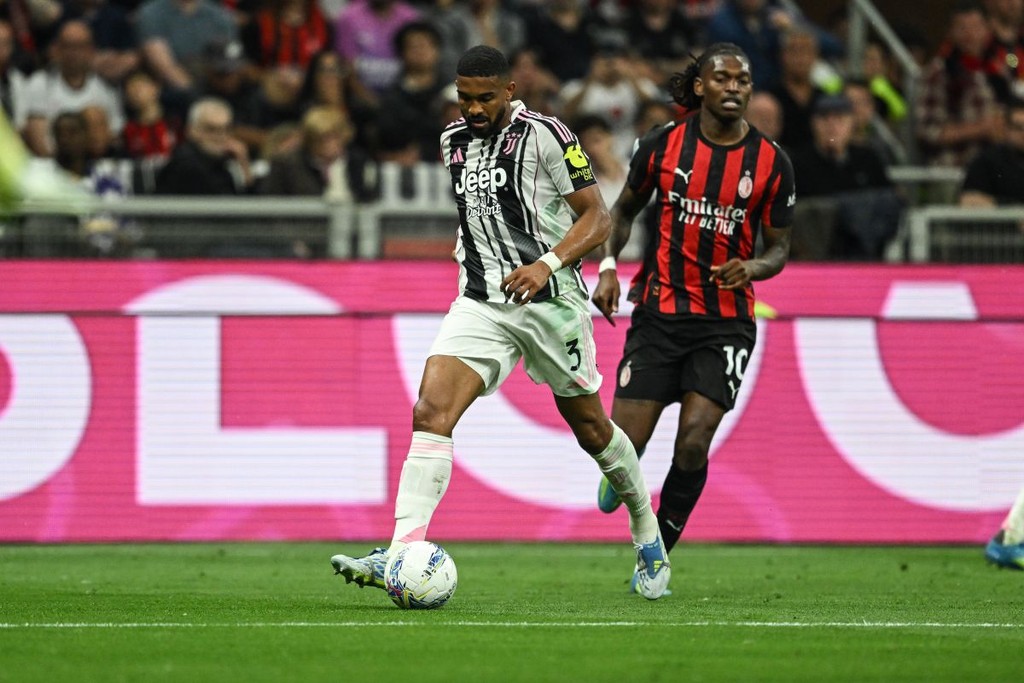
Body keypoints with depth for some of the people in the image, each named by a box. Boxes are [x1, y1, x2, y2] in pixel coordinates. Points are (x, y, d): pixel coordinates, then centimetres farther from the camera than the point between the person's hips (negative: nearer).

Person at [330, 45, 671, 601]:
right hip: (481, 303, 4)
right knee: (430, 412, -17)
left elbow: (596, 217, -10)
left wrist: (548, 264, -23)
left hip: (549, 299, -4)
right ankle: (401, 556, -25)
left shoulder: (544, 136, -9)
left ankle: (647, 534, 36)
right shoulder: (454, 143, 10)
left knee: (590, 428, 11)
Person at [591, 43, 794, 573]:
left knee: (693, 444, -16)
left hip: (726, 322, 0)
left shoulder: (770, 162, -1)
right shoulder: (662, 145, -1)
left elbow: (779, 248, 7)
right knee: (624, 447, -6)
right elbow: (625, 208, 14)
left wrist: (752, 268, -15)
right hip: (659, 313, 0)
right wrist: (607, 266, -2)